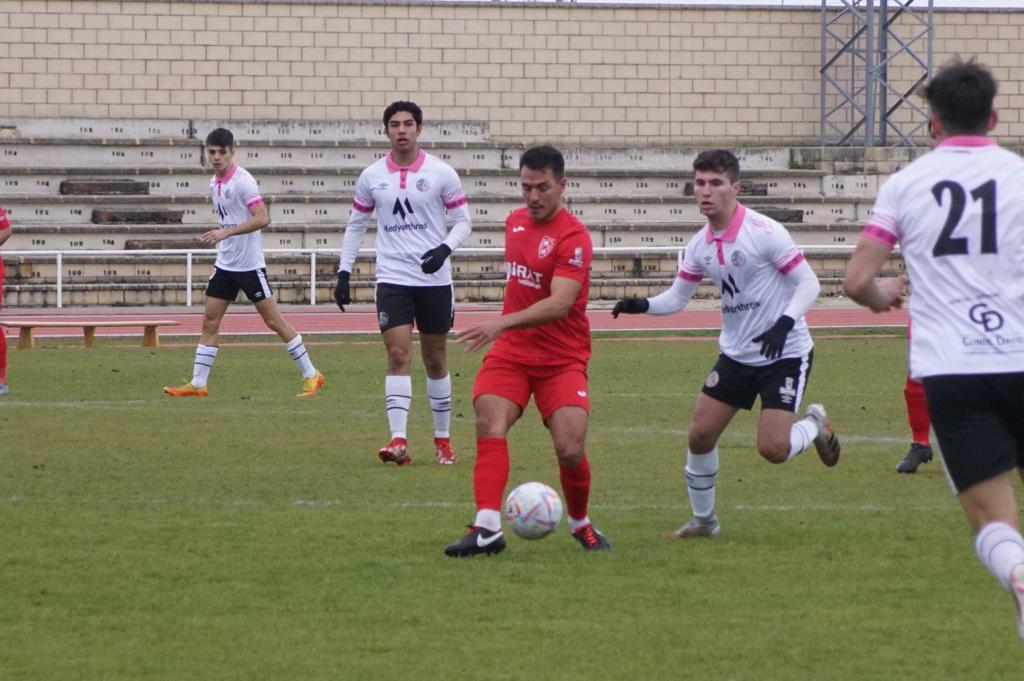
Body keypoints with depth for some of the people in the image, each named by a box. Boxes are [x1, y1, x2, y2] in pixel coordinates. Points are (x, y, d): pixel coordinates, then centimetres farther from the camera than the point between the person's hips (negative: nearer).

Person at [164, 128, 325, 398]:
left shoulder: (242, 181, -16)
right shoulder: (215, 183, 9)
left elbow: (262, 218, -25)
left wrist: (225, 233, -30)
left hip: (250, 264, -8)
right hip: (225, 263, 8)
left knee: (274, 320, -3)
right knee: (210, 322, 3)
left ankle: (311, 375, 6)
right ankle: (197, 384, 6)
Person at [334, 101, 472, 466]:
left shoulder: (442, 173, -3)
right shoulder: (371, 176, 3)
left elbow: (463, 220, 1)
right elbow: (355, 225, 12)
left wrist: (445, 248, -18)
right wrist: (343, 272, 6)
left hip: (434, 279, 0)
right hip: (392, 280, 0)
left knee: (435, 360, 9)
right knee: (398, 355, -13)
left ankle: (443, 439, 22)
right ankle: (398, 440, -19)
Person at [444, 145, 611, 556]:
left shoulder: (573, 238, -16)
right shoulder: (515, 221, 8)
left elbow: (559, 305, -28)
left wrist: (502, 324, -38)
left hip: (561, 359, -5)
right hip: (511, 352, 5)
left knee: (570, 450, -13)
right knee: (489, 422, -20)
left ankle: (580, 524, 17)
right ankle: (487, 527, -28)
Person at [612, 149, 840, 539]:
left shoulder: (764, 232, -19)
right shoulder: (700, 244, 1)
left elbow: (809, 283, -15)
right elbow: (677, 298, 7)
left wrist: (785, 323, -29)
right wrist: (642, 306, -12)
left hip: (785, 354, -6)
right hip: (736, 355, 6)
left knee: (773, 449, -15)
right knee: (700, 435, 0)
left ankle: (815, 426, 19)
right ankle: (704, 521, 20)